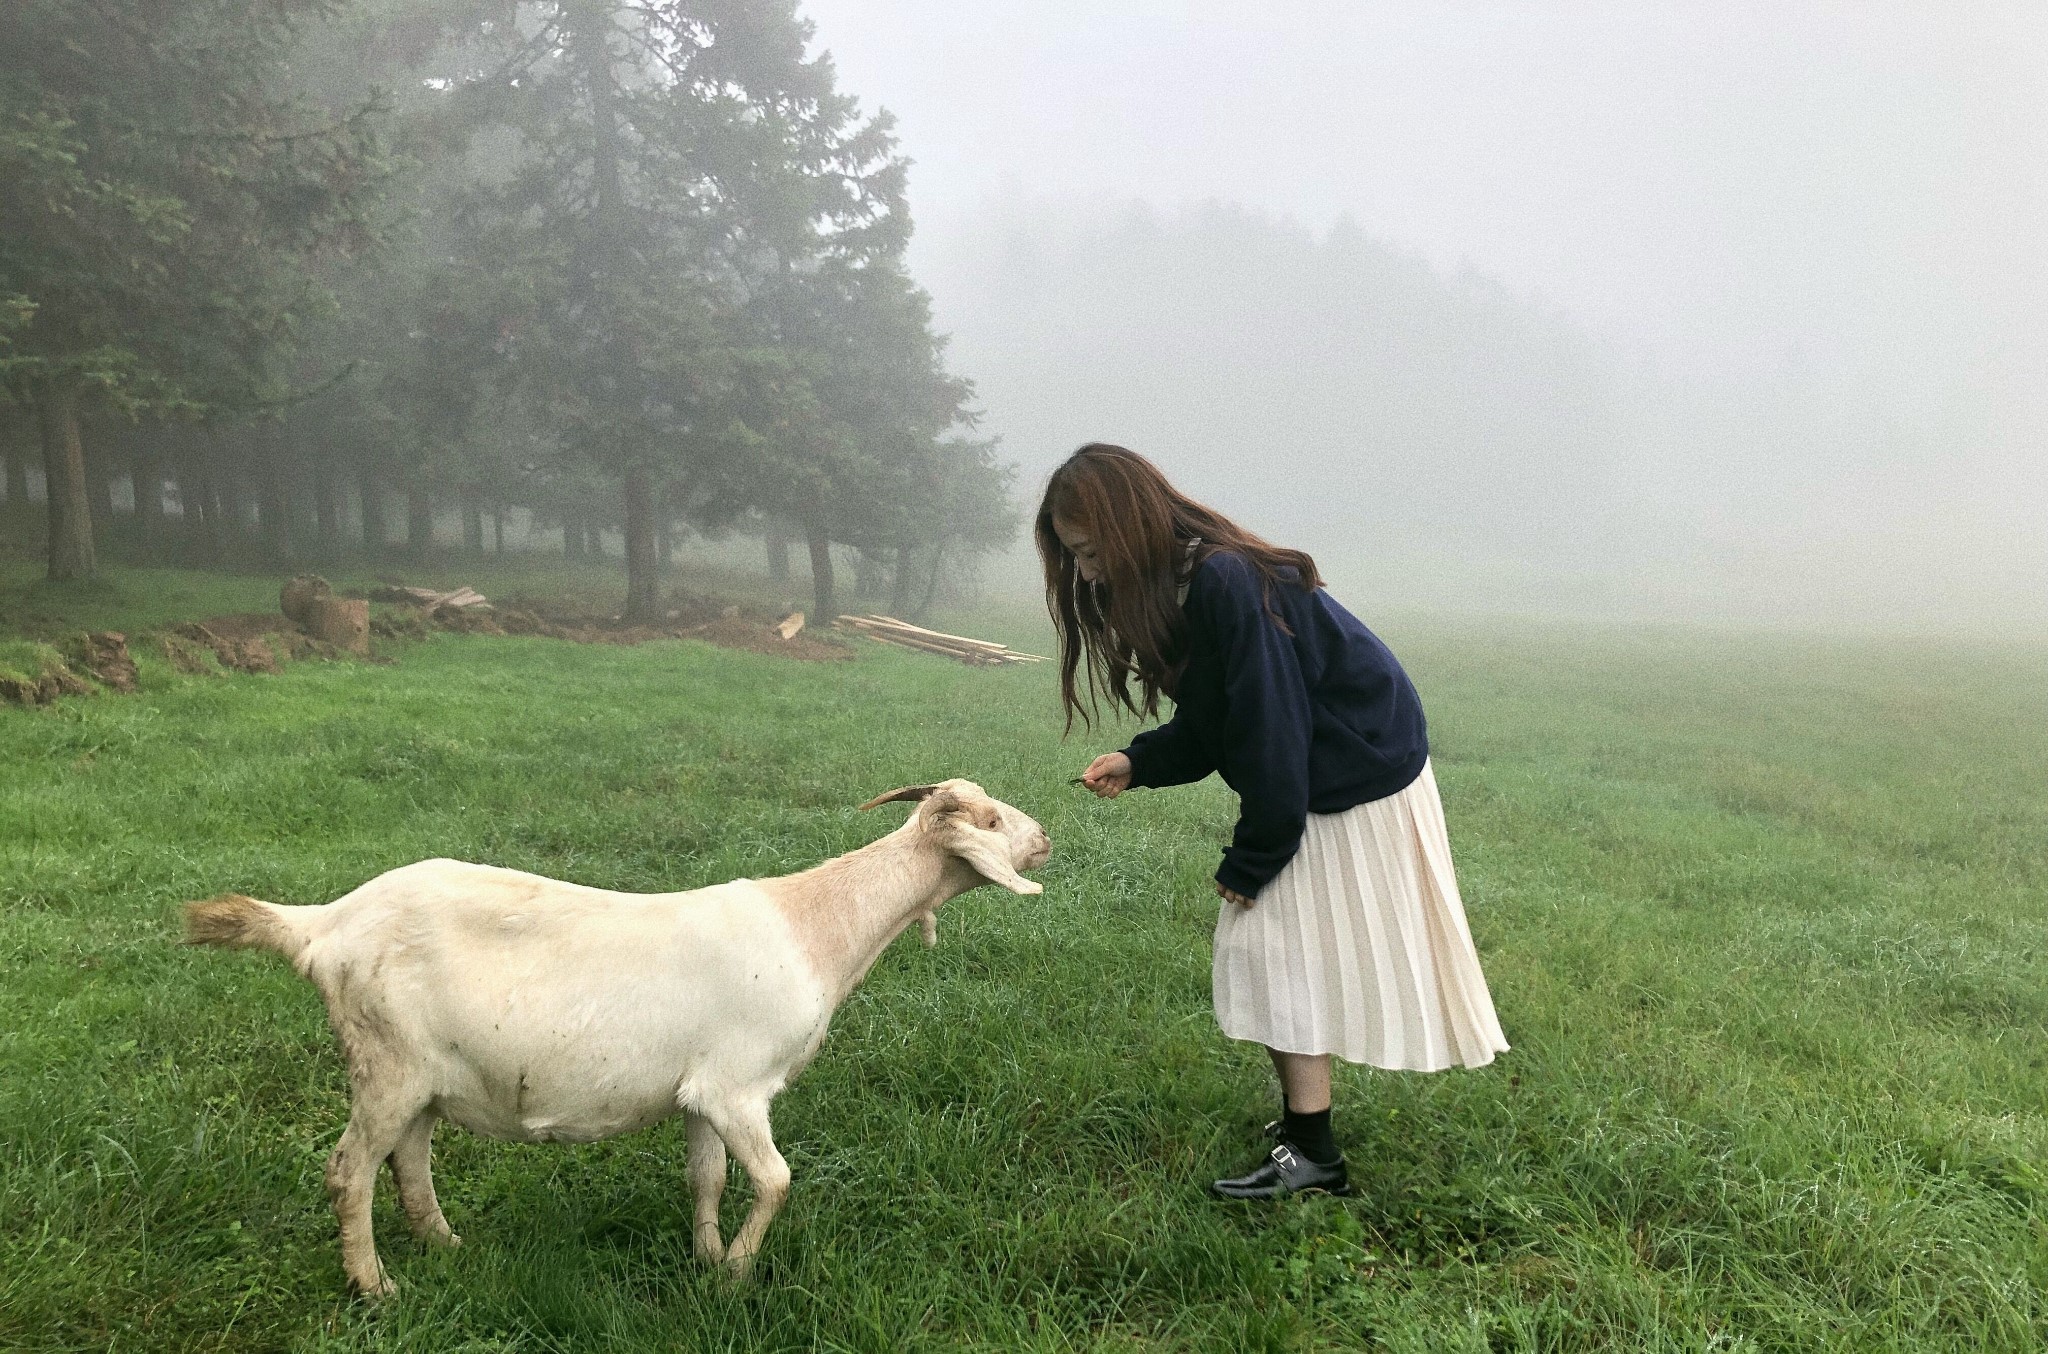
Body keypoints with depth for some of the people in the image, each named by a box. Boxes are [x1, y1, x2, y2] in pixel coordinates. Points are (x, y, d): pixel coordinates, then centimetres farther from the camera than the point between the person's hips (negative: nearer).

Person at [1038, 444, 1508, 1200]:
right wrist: (1138, 763, -6)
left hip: (1354, 788, -9)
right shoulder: (1180, 587, 2)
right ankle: (1301, 1115, 21)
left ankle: (1311, 1156, 4)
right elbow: (1214, 725, 10)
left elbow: (1269, 732, -25)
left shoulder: (1228, 584, -28)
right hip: (1307, 786, 9)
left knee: (1285, 957, -5)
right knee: (1263, 950, 11)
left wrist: (1250, 860, -16)